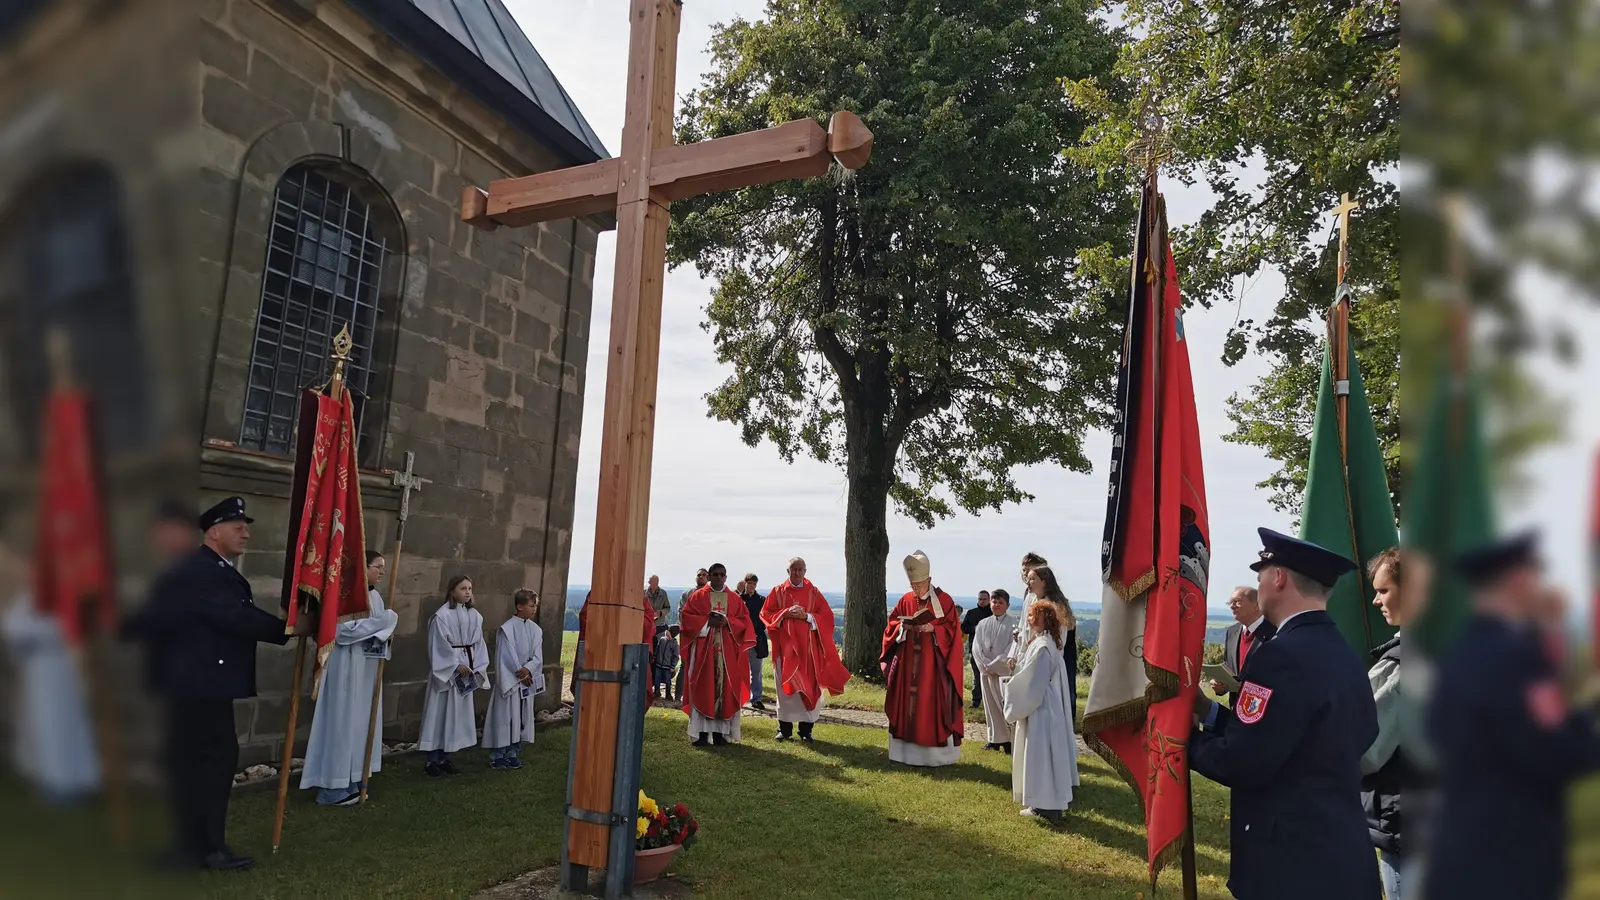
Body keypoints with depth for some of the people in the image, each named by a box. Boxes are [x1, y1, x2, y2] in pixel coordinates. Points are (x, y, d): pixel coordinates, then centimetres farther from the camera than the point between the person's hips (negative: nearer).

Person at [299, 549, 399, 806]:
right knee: (342, 722, -3)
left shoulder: (375, 596, 11)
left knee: (359, 722, 12)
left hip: (367, 668, 9)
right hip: (347, 667, -9)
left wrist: (386, 635, -4)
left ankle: (348, 781, 21)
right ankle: (332, 787, 5)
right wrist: (383, 621, -21)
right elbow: (344, 629, -24)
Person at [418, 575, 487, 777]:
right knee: (439, 713, -2)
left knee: (457, 714, 10)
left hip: (465, 671, 6)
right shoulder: (442, 615, -12)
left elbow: (478, 644, 8)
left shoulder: (475, 616, 7)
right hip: (446, 670, -6)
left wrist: (478, 668, -3)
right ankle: (430, 760, 6)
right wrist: (457, 665, -16)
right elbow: (440, 646, -14)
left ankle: (444, 758, 19)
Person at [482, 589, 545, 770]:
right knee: (504, 718, -1)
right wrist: (521, 673, -11)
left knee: (521, 719, 9)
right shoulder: (507, 628, -13)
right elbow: (507, 657, -13)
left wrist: (527, 670, -15)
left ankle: (513, 754, 18)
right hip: (509, 680, -6)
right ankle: (497, 755, 9)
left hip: (527, 680, 6)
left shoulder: (536, 630, 5)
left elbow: (538, 657, 2)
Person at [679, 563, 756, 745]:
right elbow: (685, 616, -2)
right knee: (703, 689, -4)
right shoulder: (698, 596, 5)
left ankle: (720, 732, 5)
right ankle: (702, 732, -1)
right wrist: (707, 622, -13)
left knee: (725, 689, -1)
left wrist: (727, 622, -12)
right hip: (703, 649, -2)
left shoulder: (735, 599, 10)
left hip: (727, 651, 2)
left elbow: (744, 621, 6)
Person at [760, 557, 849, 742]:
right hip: (785, 646, 0)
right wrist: (785, 613, -13)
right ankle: (784, 729, 11)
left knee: (809, 687, 0)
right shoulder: (778, 591, 6)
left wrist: (807, 616, -13)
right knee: (786, 687, 2)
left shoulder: (813, 592, 6)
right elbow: (765, 614, 2)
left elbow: (827, 616, 1)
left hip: (808, 647, 0)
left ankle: (806, 730, 8)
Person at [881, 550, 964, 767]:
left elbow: (952, 629, -5)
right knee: (907, 703, 5)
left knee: (932, 704, -3)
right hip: (908, 662, 4)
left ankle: (936, 751, 6)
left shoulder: (944, 600, -4)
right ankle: (909, 749, 14)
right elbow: (891, 624, 12)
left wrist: (932, 629, -19)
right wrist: (902, 626, -9)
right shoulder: (905, 600, 7)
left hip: (933, 663, -4)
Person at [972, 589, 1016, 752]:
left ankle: (1010, 740, -1)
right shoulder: (982, 624, 10)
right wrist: (986, 666, -7)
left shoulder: (1013, 623, -4)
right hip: (986, 672, 4)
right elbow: (976, 648, 7)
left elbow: (1013, 648, -10)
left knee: (1007, 706, -8)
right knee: (991, 706, 7)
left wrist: (994, 665, -12)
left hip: (1006, 672, -4)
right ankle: (995, 740, 14)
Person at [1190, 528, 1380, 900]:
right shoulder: (1346, 656, 7)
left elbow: (1241, 763, -21)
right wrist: (1210, 711, 10)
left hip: (1294, 862, -9)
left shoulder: (1283, 654, -21)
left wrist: (1186, 736, -5)